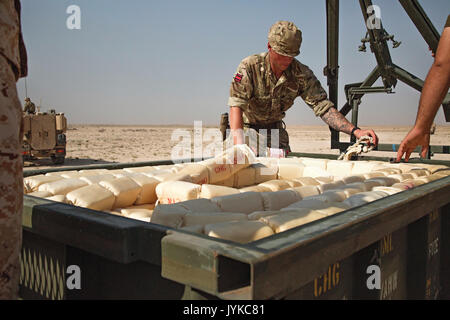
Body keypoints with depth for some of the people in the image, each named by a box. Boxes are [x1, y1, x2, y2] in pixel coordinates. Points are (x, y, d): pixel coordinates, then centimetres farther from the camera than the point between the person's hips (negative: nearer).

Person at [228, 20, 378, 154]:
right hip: (246, 127, -2)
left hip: (274, 128, 3)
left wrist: (355, 131, -34)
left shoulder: (302, 74, -16)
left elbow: (323, 106, -19)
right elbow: (236, 105, -35)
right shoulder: (249, 67, -26)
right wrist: (239, 146, -50)